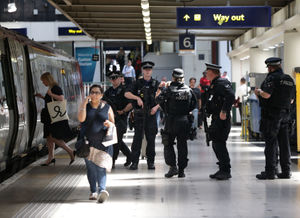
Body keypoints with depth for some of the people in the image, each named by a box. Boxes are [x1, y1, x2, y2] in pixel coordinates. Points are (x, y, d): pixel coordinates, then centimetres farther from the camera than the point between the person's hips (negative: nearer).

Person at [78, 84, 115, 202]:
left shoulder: (107, 108, 10)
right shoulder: (85, 106, 9)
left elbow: (113, 124, 13)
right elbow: (81, 119, -9)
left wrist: (109, 124, -11)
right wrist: (84, 103, -9)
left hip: (103, 142, -1)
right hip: (88, 142, 1)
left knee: (101, 166, -15)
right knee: (90, 167, 2)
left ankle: (102, 189, -29)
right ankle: (93, 191, 11)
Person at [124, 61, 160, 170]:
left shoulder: (156, 84, 6)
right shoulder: (137, 83, 5)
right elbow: (127, 94, -6)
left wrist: (156, 107, -11)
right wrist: (137, 97, -21)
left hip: (151, 115, 1)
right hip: (139, 115, -1)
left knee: (151, 138, 3)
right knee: (137, 138, -2)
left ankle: (151, 161, 12)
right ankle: (134, 162, 2)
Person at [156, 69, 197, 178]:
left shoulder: (169, 89, -10)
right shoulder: (189, 90, 4)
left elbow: (158, 99, -6)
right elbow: (194, 103, 12)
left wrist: (160, 88, 7)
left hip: (171, 120, -3)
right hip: (184, 120, 3)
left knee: (168, 144, 8)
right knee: (182, 145, 8)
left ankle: (173, 167, -6)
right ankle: (181, 170, 9)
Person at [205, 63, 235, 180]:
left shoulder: (222, 83, -13)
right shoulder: (213, 84, 18)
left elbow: (231, 96, -26)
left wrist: (224, 111, -27)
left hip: (222, 119, -10)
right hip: (216, 119, 10)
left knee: (219, 143, -10)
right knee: (216, 144, 12)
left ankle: (226, 171, -5)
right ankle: (222, 169, 18)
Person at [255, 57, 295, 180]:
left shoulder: (272, 78, -11)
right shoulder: (289, 80, 14)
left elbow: (266, 95, -22)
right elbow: (291, 100, 17)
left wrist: (259, 91, -2)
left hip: (272, 114, -7)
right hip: (285, 113, 7)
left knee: (271, 143, -5)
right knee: (284, 143, 9)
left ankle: (270, 171, -4)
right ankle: (286, 171, 11)